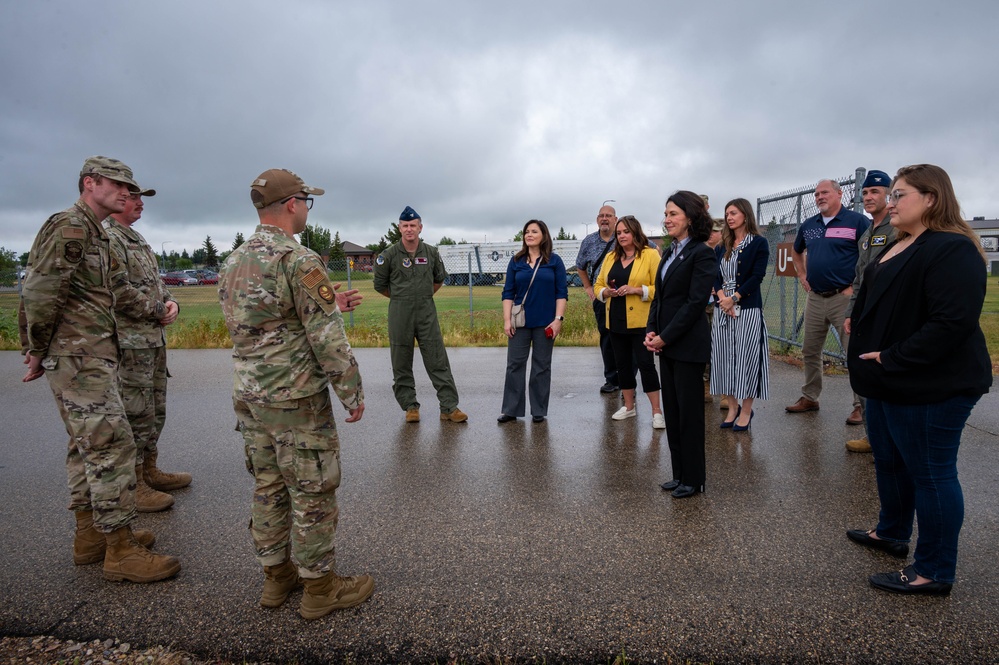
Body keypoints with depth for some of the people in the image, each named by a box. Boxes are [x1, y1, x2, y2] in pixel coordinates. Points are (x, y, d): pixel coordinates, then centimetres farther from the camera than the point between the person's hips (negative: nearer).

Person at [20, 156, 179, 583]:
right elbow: (39, 294, -20)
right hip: (80, 358, -11)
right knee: (112, 447, -9)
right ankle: (121, 551, -2)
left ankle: (90, 536, 27)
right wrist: (38, 351, -10)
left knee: (86, 446, 15)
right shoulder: (69, 227, -13)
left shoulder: (93, 232, 18)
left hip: (90, 357, 11)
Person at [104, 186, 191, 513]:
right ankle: (133, 487, 6)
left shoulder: (137, 238, 18)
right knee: (136, 414, -4)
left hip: (154, 339, 10)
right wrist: (159, 310, -11)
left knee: (155, 411, 17)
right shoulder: (106, 238, -13)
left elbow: (156, 281, 22)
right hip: (129, 342, -10)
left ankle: (150, 471, 30)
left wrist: (171, 303, 2)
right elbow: (120, 292, -22)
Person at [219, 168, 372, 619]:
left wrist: (330, 307, 17)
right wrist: (352, 393, -10)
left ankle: (276, 575, 30)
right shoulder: (299, 260, -17)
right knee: (313, 492, 3)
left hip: (249, 396, 8)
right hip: (296, 397, -8)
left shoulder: (234, 262, 10)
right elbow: (327, 339, -20)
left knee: (269, 487, 17)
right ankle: (320, 587, 15)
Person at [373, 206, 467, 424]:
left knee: (438, 362, -1)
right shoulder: (389, 255, -4)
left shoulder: (431, 253, 4)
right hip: (399, 314, -1)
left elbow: (439, 279, 21)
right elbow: (380, 285, 7)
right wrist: (401, 298, 12)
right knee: (401, 365, 5)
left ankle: (449, 407, 4)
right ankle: (410, 407, 18)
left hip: (427, 312, 1)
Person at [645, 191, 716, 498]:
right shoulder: (669, 253, 14)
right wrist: (651, 332, 0)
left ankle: (693, 479, 14)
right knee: (671, 410, 12)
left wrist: (664, 337, -16)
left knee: (689, 411, 1)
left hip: (688, 344, -8)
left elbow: (695, 302, -17)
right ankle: (680, 473, 24)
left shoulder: (702, 254, -11)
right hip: (666, 344, 8)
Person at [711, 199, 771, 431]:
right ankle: (732, 407, 18)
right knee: (724, 358, 6)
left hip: (748, 310, -5)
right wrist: (722, 297, -14)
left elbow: (757, 277, -9)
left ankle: (746, 411, 9)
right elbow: (715, 277, 5)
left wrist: (734, 298, -16)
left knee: (746, 358, -2)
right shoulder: (721, 248, 14)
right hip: (722, 310, 5)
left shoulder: (759, 243, 0)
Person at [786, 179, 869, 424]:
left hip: (844, 297, -6)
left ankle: (862, 404, 7)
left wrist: (856, 286, -14)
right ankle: (809, 397, 26)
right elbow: (796, 252, 29)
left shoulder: (856, 221, -7)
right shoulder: (808, 225, 12)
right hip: (815, 298, 6)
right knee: (810, 351, 13)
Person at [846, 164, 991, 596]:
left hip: (929, 390, -10)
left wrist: (892, 361, -24)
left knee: (929, 472, 1)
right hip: (887, 384, 10)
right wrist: (866, 358, 11)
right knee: (889, 461, 22)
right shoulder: (896, 249, 14)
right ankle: (892, 533, 41)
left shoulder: (952, 251, -18)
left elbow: (952, 322, -27)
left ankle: (934, 572, 16)